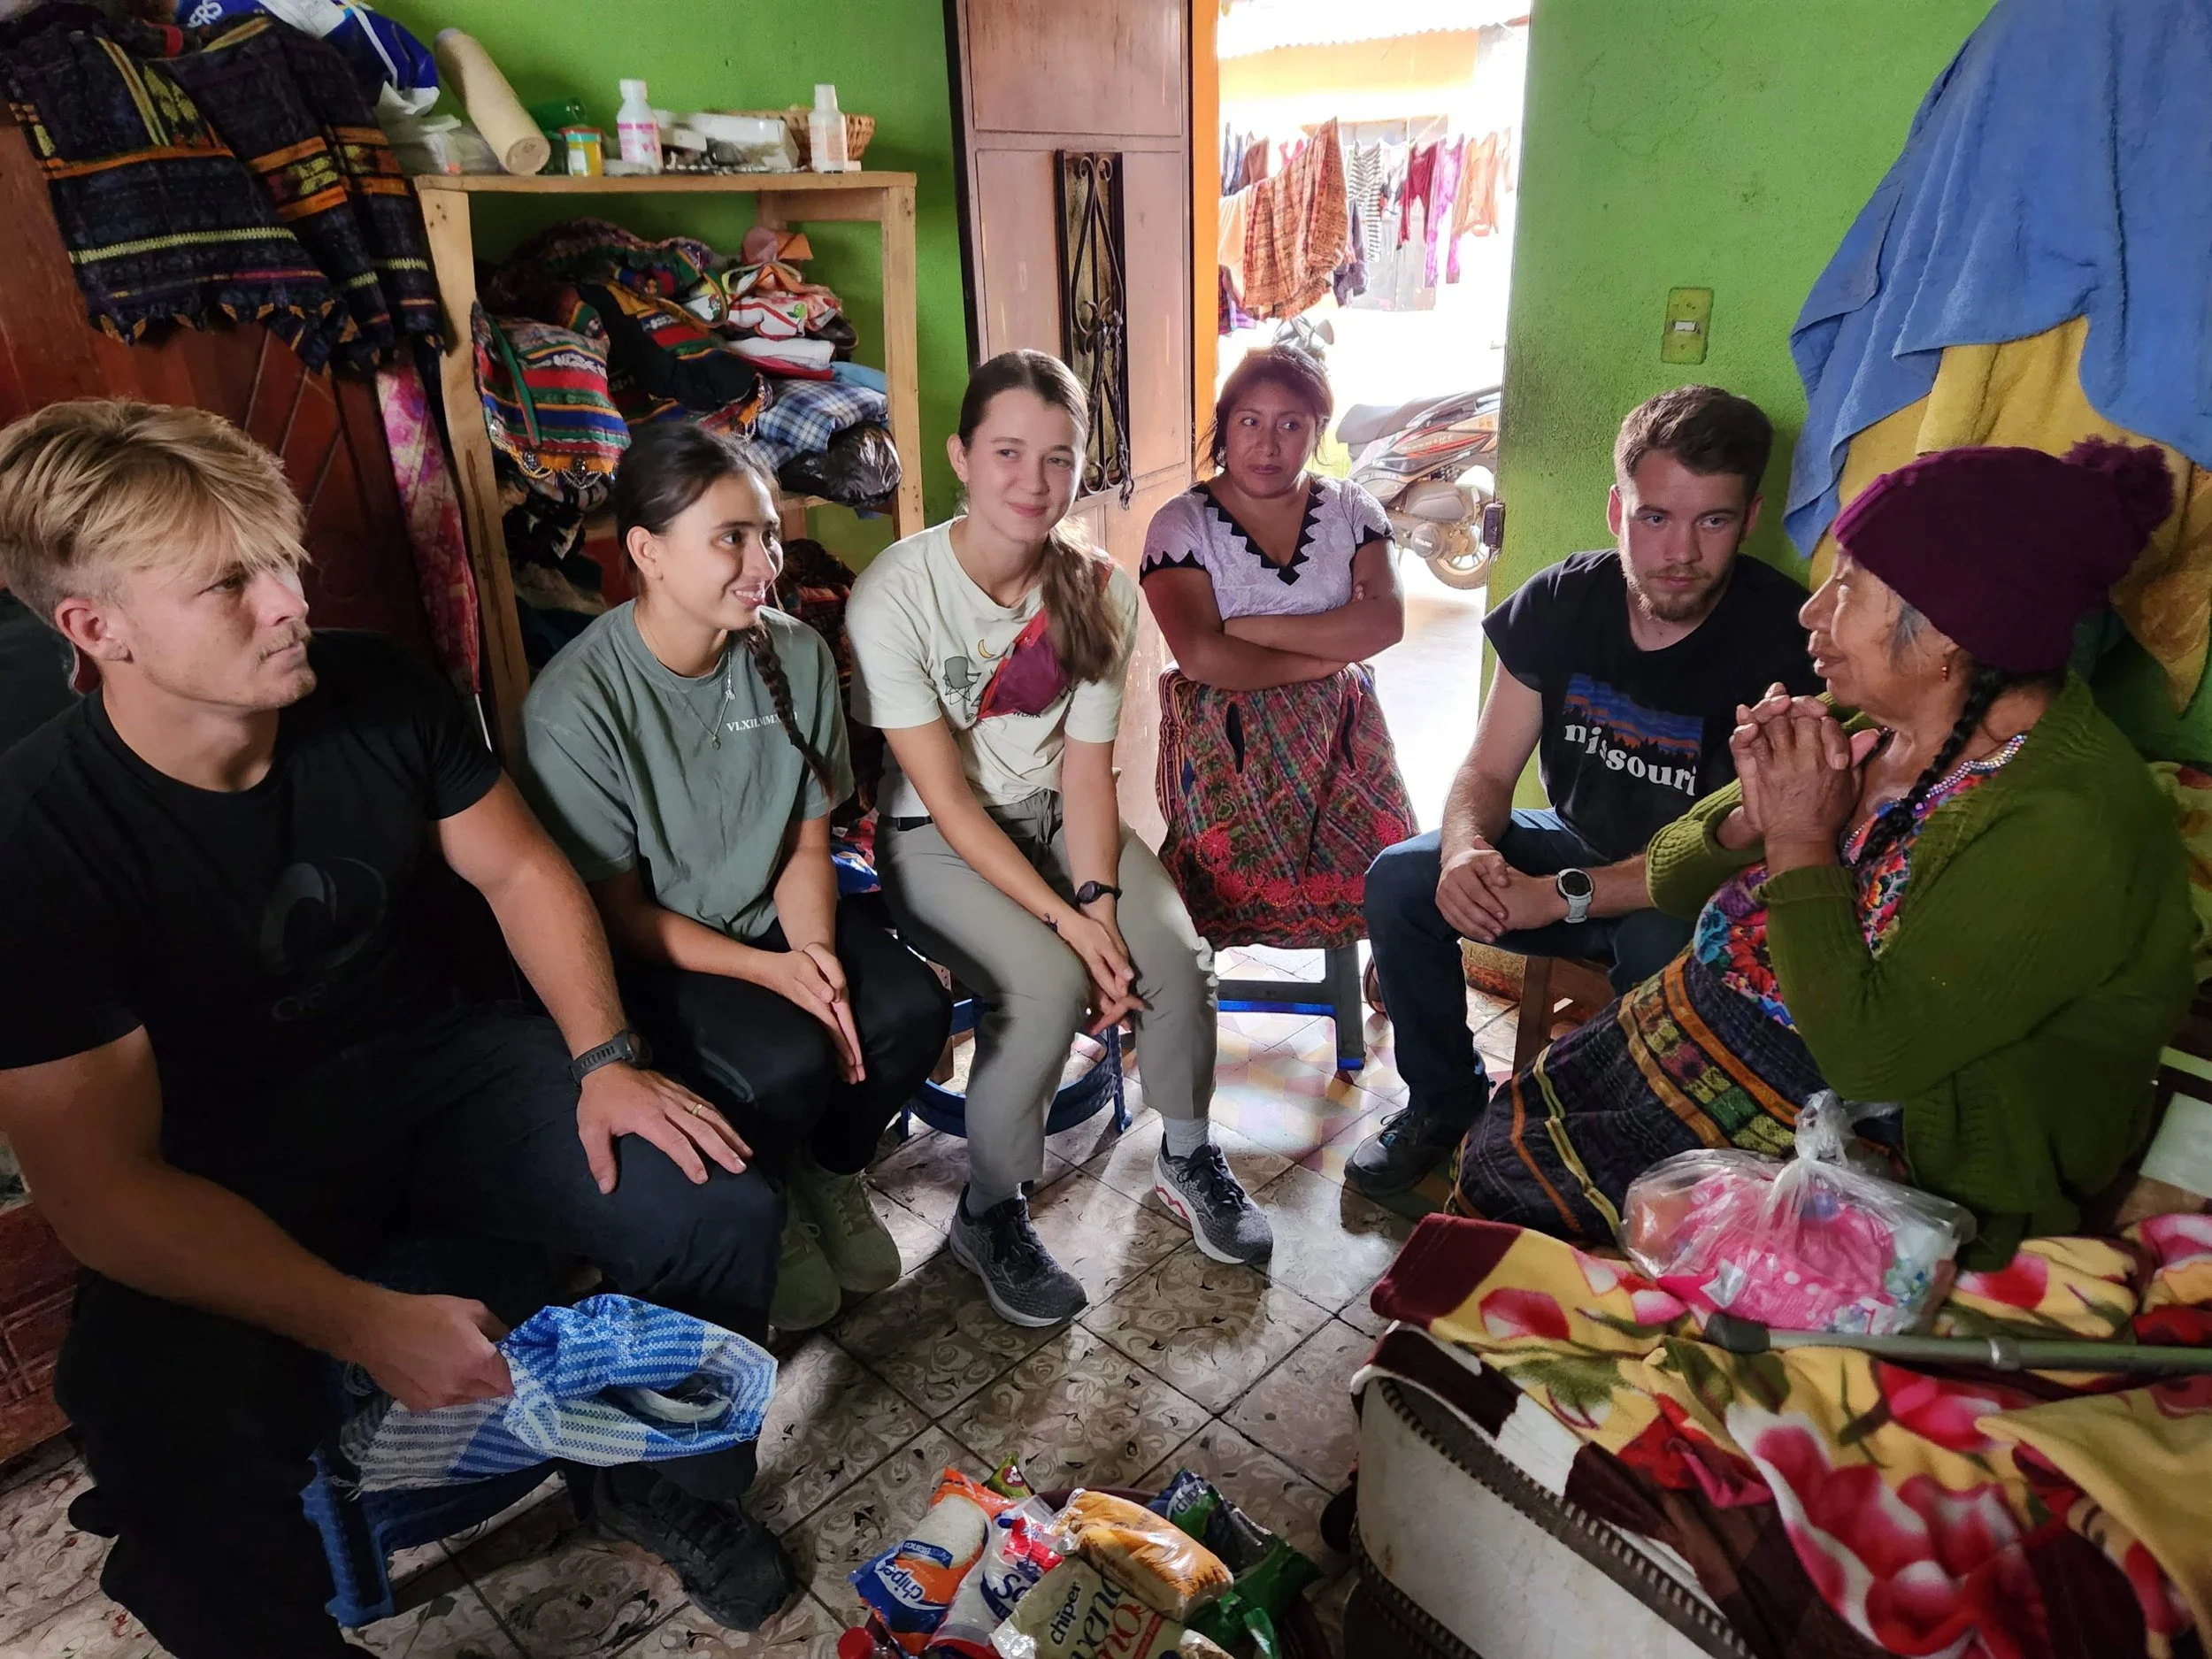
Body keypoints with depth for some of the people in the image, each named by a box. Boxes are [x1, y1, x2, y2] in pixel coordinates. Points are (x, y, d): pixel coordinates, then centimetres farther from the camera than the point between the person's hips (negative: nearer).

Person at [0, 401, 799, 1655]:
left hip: (437, 1067, 3)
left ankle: (665, 1487, 15)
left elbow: (522, 870, 3)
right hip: (218, 1177, -3)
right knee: (190, 1483, -30)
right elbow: (101, 1185, -20)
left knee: (724, 1214, -16)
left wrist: (603, 1060, -12)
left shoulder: (380, 692, -11)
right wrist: (362, 1323, -30)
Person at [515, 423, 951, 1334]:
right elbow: (618, 915, -14)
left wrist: (816, 949, -20)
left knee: (913, 1009, -20)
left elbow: (807, 842, -1)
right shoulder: (575, 706, -23)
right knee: (789, 1062, -28)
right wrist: (769, 971, -24)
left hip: (774, 919, 5)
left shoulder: (796, 654, -8)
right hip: (649, 958, -4)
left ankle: (827, 1170, 12)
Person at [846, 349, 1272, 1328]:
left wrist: (1099, 899, -23)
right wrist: (1063, 920, -26)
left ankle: (1186, 1159, 11)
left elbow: (1086, 768, -7)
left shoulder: (1097, 592, -7)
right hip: (936, 841, -4)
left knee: (1174, 956, -19)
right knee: (1046, 986, -28)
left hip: (1058, 816, 4)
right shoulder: (896, 594, -20)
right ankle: (988, 1214, -2)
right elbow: (945, 797, -21)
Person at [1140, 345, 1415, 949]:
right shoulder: (1182, 524, 0)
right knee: (1235, 890, -21)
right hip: (1228, 750, -2)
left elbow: (1386, 621, -8)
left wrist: (1255, 629, -13)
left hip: (1339, 742, 3)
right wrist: (1333, 653, -10)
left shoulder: (1351, 510, 9)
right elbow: (1202, 657, -15)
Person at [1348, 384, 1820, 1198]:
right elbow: (1487, 771, -5)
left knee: (1663, 946, -37)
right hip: (1578, 845, 5)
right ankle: (1443, 1100, 7)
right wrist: (1466, 849, -29)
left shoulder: (1785, 641, -24)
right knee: (1399, 878, -14)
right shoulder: (1563, 602, -9)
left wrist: (1566, 893, -33)